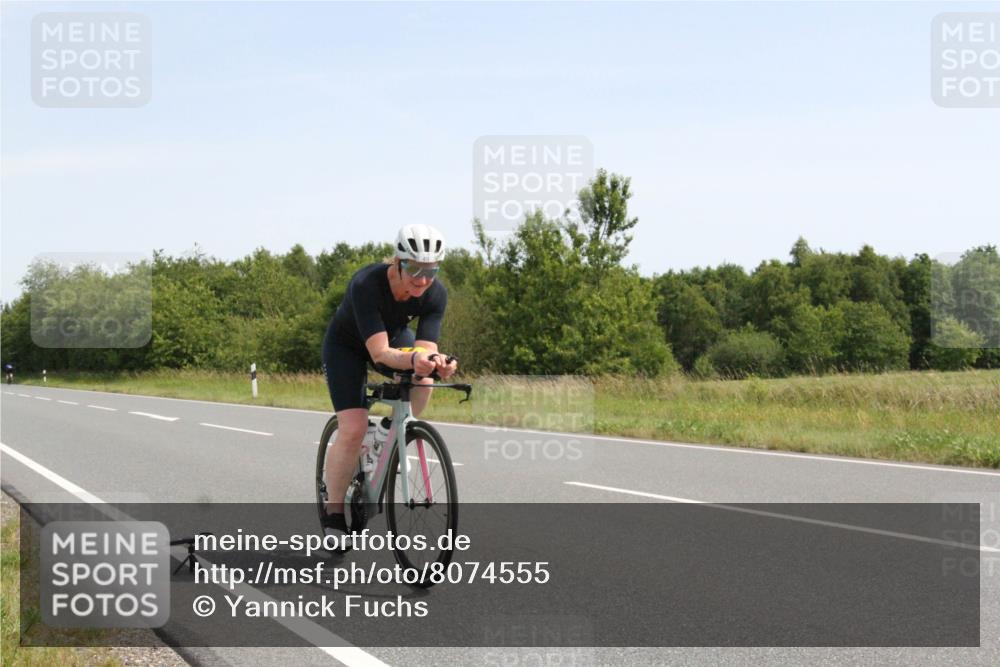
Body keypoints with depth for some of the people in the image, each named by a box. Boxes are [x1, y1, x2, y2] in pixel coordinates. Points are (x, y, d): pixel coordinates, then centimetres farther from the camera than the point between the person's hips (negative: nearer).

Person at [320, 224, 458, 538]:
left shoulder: (436, 294, -27)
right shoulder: (366, 284, -39)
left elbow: (424, 346, -33)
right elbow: (379, 352, -45)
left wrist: (435, 362, -56)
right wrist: (413, 359, -64)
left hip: (393, 334, 4)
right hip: (347, 344, -4)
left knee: (422, 381, -26)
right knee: (353, 429, -18)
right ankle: (333, 514, -4)